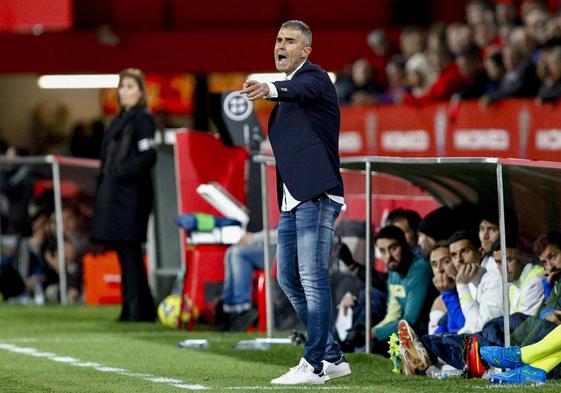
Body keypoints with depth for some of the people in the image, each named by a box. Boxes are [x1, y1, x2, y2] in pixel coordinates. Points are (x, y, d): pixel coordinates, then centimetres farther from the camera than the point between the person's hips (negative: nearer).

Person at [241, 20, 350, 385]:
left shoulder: (314, 77, -7)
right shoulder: (288, 87, 20)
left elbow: (302, 91, -33)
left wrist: (270, 90, -52)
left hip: (317, 197, -10)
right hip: (293, 200, 10)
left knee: (313, 278, -11)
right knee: (289, 279, 12)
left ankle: (314, 364, -10)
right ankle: (332, 357, 19)